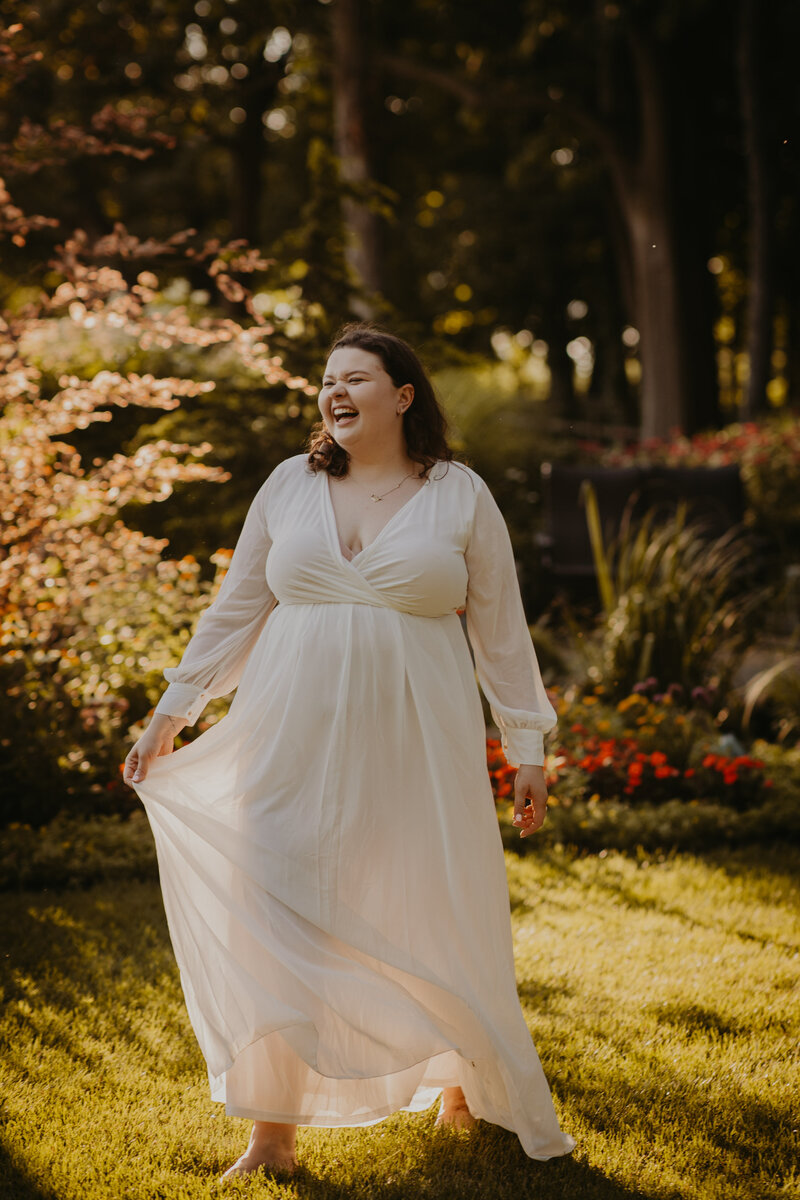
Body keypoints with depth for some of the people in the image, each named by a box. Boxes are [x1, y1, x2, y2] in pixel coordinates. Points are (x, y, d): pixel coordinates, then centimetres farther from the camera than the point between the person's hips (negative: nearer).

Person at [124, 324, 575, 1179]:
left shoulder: (460, 495, 2)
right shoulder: (290, 486, 7)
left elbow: (501, 629, 4)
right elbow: (234, 611, 12)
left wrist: (526, 748, 2)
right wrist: (173, 711, 9)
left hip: (414, 748, -1)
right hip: (297, 743, 2)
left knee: (436, 916, 6)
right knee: (278, 919, -2)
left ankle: (465, 1069, 36)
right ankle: (274, 1132, 7)